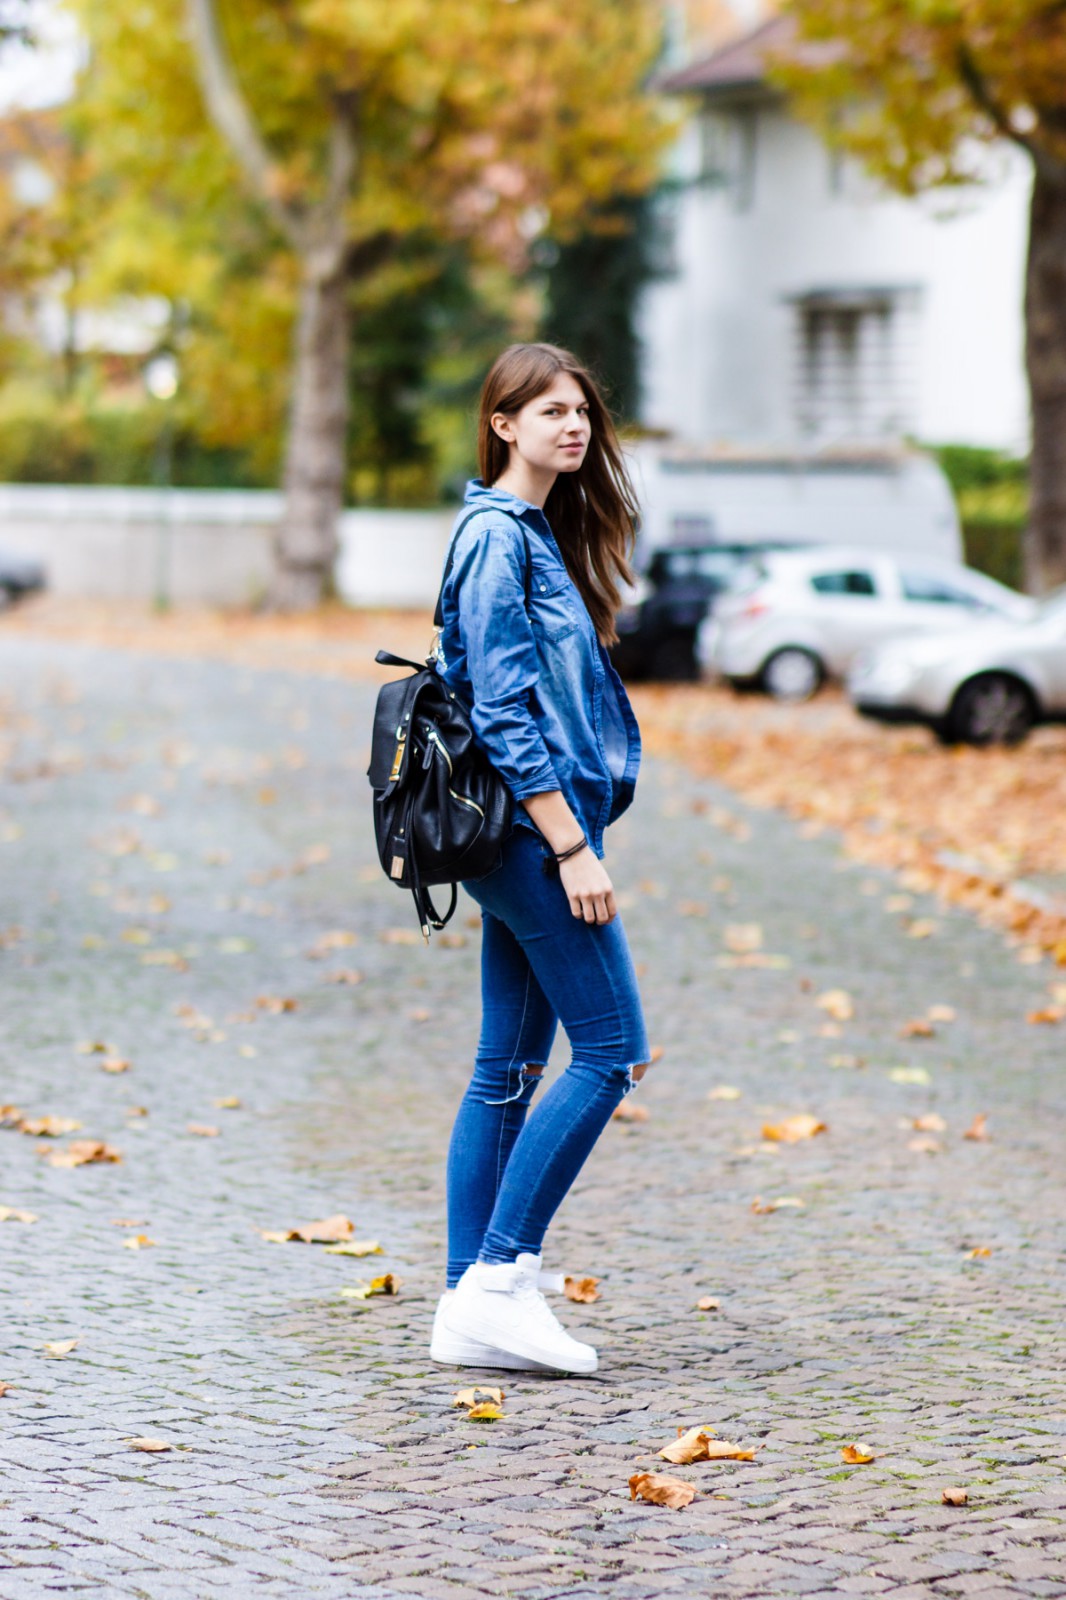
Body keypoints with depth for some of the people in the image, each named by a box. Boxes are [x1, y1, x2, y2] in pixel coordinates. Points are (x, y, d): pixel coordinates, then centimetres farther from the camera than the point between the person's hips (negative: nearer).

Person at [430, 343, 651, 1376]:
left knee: (509, 1071, 8)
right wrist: (572, 846, -19)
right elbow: (502, 712, -18)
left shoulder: (540, 534, 18)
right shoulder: (497, 535, -12)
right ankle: (501, 1276, -5)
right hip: (532, 824, -10)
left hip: (525, 834, 10)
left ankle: (470, 1307, 10)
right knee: (612, 1050, -9)